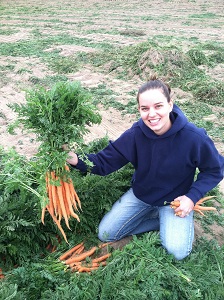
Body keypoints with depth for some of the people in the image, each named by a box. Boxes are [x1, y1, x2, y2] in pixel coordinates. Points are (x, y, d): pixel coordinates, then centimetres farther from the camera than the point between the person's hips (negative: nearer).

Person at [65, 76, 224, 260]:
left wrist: (192, 197, -21)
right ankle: (160, 219, 13)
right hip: (140, 195, 3)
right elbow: (105, 162, -17)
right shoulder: (136, 134, -21)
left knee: (178, 251, -23)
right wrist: (77, 160, -35)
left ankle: (169, 221, 10)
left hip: (175, 200, -3)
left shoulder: (194, 137, -27)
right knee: (105, 234, 3)